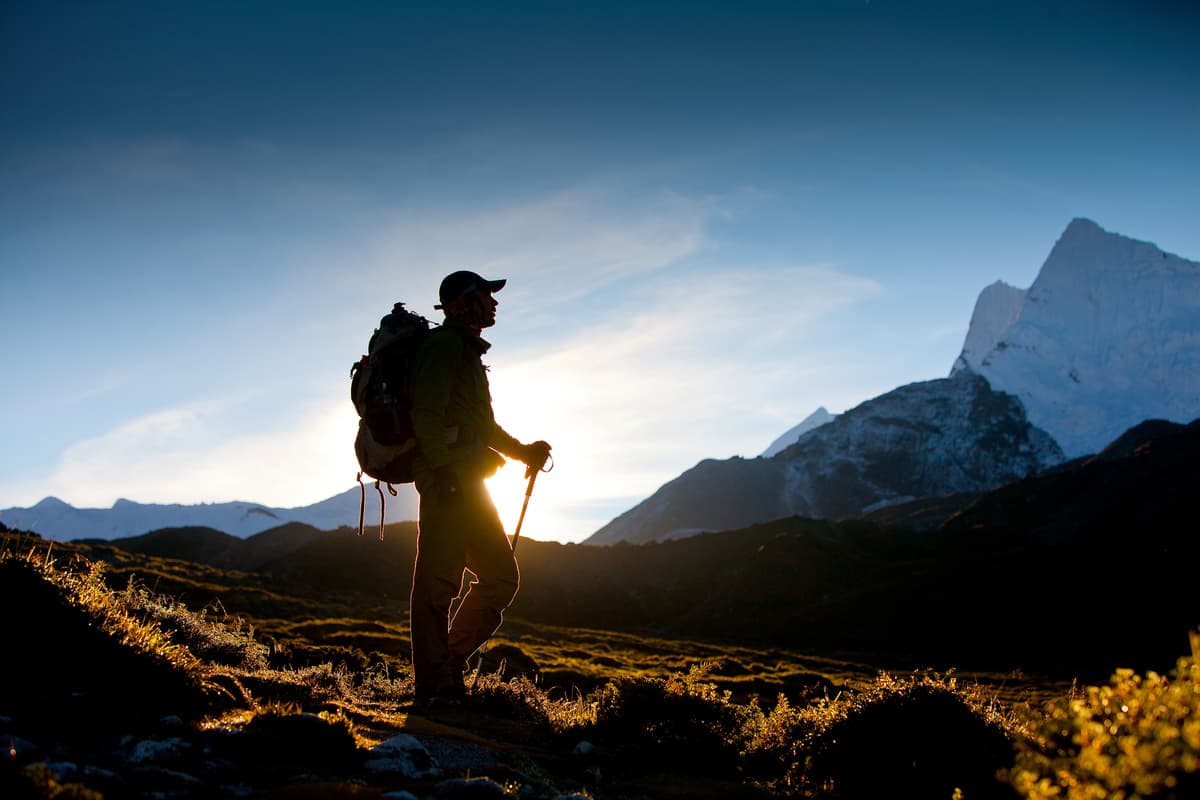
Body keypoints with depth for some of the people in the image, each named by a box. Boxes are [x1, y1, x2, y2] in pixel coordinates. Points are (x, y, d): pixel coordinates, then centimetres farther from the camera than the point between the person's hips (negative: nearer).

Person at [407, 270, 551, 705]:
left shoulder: (467, 352, 26)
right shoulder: (445, 346, -6)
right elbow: (427, 413, -17)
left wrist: (523, 451, 21)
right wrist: (443, 469, -24)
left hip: (469, 484, 11)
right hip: (449, 482, -10)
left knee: (501, 575, 10)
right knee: (438, 583, -8)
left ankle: (450, 665, 15)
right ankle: (435, 687, -6)